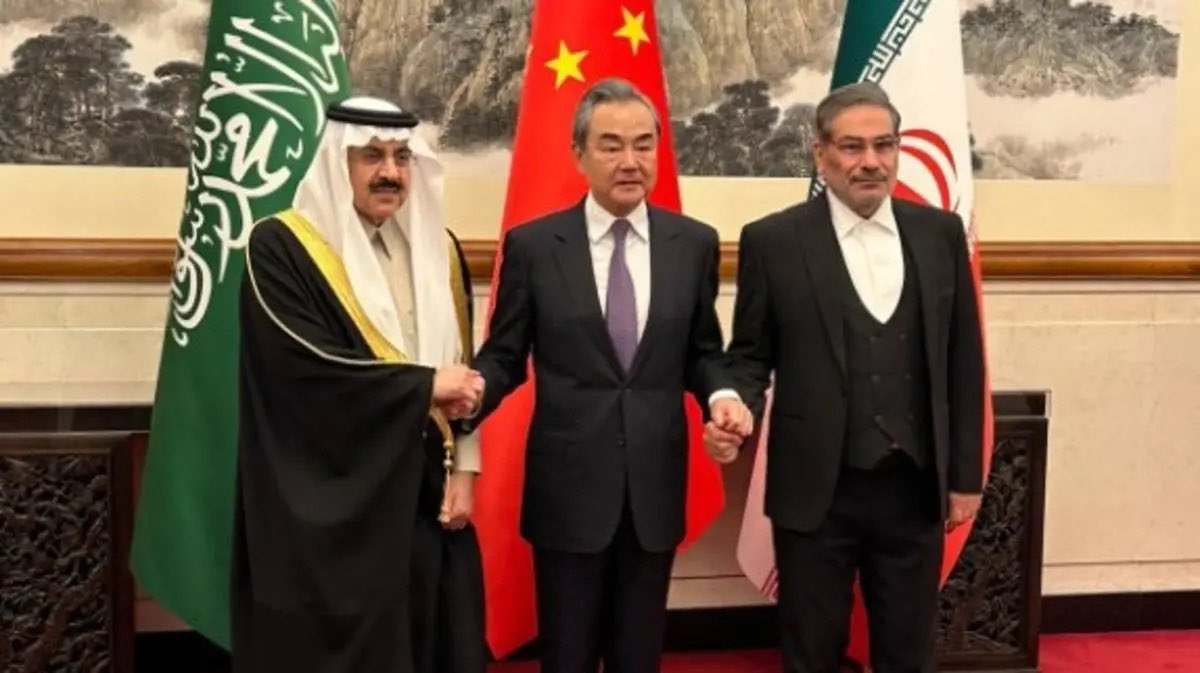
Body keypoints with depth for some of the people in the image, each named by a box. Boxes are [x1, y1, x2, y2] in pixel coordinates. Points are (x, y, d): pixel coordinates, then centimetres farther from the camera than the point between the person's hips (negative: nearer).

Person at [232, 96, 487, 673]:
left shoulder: (438, 248, 11)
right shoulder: (280, 248, -7)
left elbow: (463, 369, 12)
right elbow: (305, 365, -18)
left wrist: (464, 468, 1)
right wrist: (423, 385, -13)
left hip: (426, 495, 5)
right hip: (330, 505, -5)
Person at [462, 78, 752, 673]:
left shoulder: (694, 243, 3)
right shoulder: (532, 244, -3)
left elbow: (701, 353, 9)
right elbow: (504, 355, 1)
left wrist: (721, 395, -11)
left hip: (655, 484, 2)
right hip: (568, 484, -2)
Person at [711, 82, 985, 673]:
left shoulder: (941, 233, 4)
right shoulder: (772, 241, -5)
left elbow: (962, 361, 7)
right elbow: (750, 355, 1)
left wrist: (965, 473, 7)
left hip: (915, 489, 3)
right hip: (817, 491, -2)